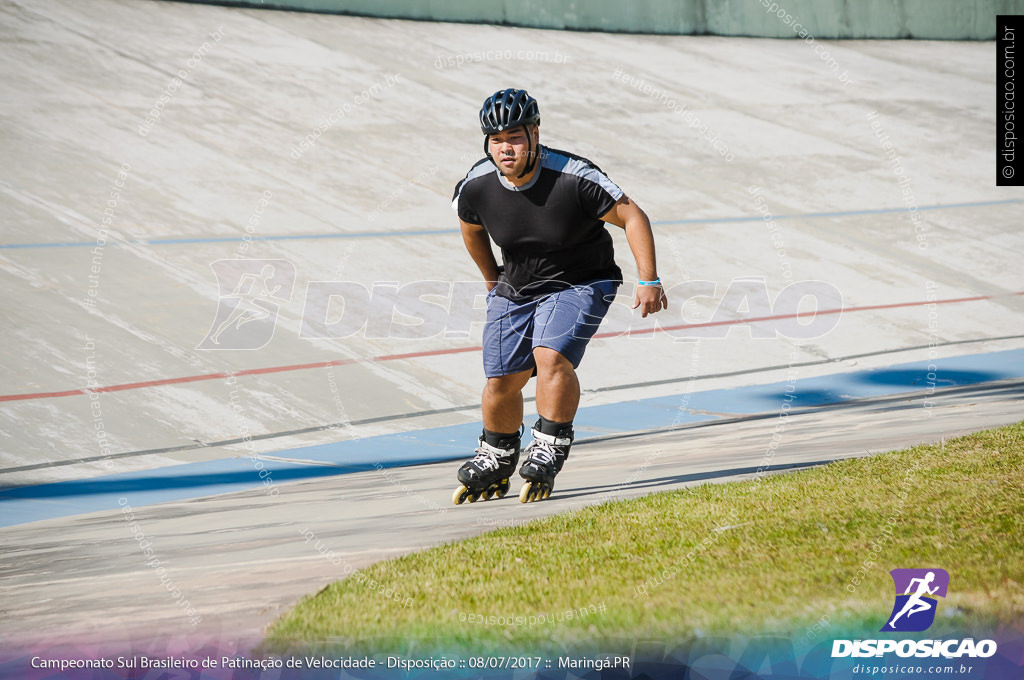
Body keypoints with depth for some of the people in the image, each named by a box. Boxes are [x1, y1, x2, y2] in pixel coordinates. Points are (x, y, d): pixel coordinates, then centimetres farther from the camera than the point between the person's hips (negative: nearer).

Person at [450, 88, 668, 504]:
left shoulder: (574, 178, -28)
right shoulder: (476, 187, -15)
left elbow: (631, 217, -17)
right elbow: (471, 229, 9)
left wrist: (649, 281, -18)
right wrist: (493, 281, 20)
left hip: (580, 284, -4)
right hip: (515, 289, 4)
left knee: (551, 356, -27)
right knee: (501, 379, 2)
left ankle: (550, 450, -13)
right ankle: (496, 461, 27)